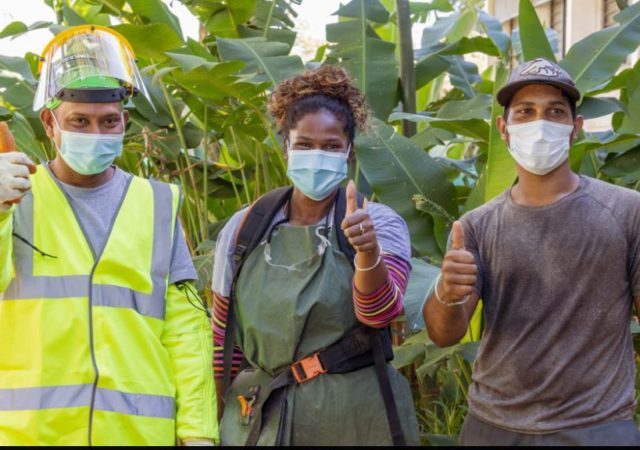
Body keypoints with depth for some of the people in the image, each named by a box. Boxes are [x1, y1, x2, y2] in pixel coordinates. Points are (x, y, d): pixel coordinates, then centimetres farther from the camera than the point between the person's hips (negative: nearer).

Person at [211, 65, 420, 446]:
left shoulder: (380, 223, -7)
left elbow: (379, 314, -23)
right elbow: (224, 339, 6)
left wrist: (368, 249, -40)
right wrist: (217, 422, 10)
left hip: (354, 417, -2)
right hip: (256, 419, 2)